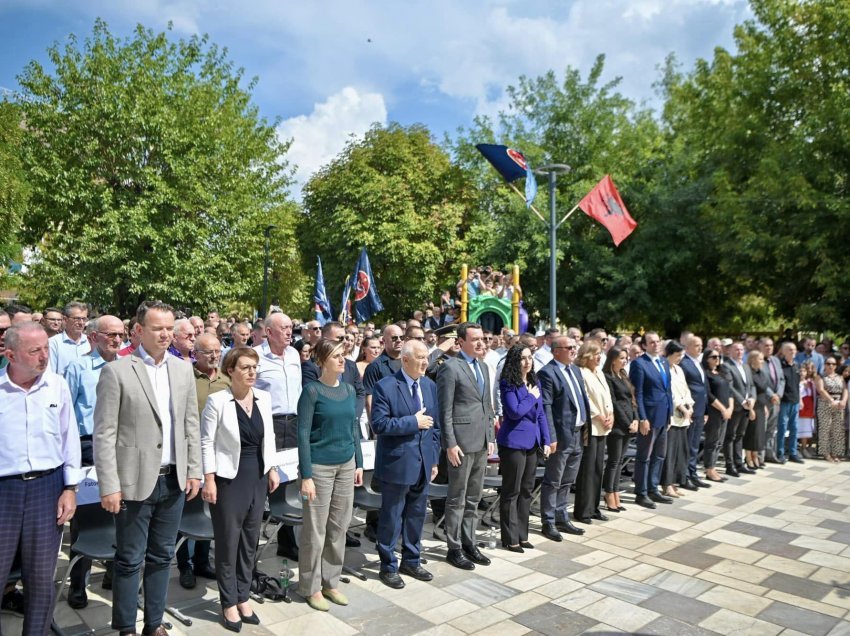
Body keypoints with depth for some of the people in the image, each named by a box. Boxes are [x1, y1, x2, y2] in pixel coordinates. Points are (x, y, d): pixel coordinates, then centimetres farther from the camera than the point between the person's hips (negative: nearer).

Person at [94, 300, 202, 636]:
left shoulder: (183, 369, 5)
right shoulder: (116, 371, -9)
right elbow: (104, 434, -10)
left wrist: (193, 471, 6)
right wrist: (109, 486, -13)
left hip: (174, 480, 4)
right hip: (136, 482, -4)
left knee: (162, 557, 16)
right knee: (130, 561, 9)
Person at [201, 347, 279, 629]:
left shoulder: (264, 398, 2)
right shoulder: (217, 400, -13)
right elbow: (206, 442, -11)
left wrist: (272, 469, 8)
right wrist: (209, 479, -14)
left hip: (257, 477, 5)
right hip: (229, 479, -5)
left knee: (250, 541, 14)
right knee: (228, 543, 7)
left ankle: (243, 598, 29)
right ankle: (229, 603, 23)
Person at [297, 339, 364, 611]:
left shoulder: (349, 389, 6)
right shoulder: (312, 391, -12)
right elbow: (303, 433, -13)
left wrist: (359, 463, 10)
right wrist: (306, 476, -16)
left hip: (346, 465, 6)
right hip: (320, 467, -5)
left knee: (339, 527, 13)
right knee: (315, 530, 5)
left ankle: (330, 582, 28)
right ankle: (311, 587, 22)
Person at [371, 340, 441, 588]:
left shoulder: (430, 386, 7)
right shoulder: (385, 387, -13)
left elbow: (435, 426, 11)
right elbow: (379, 424, -20)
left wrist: (434, 459, 9)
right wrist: (413, 422, -19)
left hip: (423, 463, 6)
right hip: (396, 463, -6)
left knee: (417, 515, 17)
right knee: (391, 517, 8)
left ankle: (411, 561, 35)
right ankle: (388, 567, 25)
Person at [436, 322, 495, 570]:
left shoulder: (483, 367, 13)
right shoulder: (450, 367, -11)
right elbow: (445, 410, -13)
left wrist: (491, 437, 14)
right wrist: (450, 443, -16)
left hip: (482, 442, 8)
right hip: (461, 442, -7)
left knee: (474, 498, 16)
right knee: (457, 499, 4)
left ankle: (469, 543, 28)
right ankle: (454, 548, 17)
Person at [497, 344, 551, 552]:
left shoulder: (534, 382, 10)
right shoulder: (508, 384, -11)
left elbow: (541, 413, 13)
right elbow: (515, 412, -21)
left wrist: (546, 441, 9)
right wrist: (532, 397, -10)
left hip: (532, 442, 7)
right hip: (513, 443, -7)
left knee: (526, 490, 14)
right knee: (511, 491, 3)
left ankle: (522, 535, 25)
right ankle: (510, 539, 13)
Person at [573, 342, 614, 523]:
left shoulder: (599, 372, 15)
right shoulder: (581, 373, -12)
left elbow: (607, 395, 16)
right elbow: (585, 399, -16)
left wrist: (610, 414, 2)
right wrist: (600, 417, -12)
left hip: (602, 426, 8)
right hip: (589, 426, -8)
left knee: (598, 467, 11)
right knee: (587, 469, -4)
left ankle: (593, 507, 20)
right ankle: (582, 511, 5)